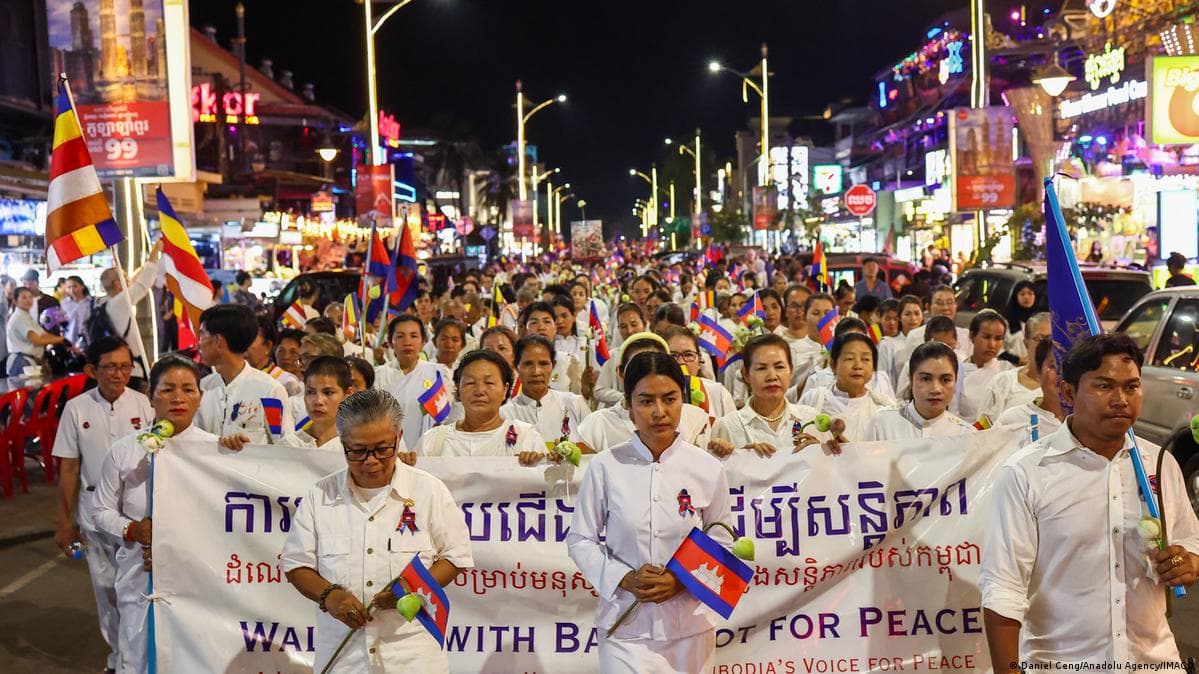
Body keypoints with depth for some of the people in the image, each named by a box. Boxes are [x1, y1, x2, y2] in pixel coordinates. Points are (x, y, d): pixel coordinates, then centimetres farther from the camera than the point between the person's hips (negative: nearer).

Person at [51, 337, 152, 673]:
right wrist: (64, 521, 6)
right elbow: (69, 469, 4)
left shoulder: (144, 404, -5)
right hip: (96, 509, 2)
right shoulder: (77, 408, -2)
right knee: (106, 585, 12)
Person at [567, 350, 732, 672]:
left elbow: (721, 543, 5)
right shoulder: (605, 467, -7)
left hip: (689, 624, 1)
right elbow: (580, 540, 0)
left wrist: (682, 580, -11)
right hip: (625, 625, -1)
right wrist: (624, 579, -13)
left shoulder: (708, 469, -4)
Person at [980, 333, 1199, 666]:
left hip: (1155, 659, 4)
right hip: (1057, 662, -4)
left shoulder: (1162, 464, 1)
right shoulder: (1025, 473, -14)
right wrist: (1007, 668, -20)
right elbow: (1002, 589, -15)